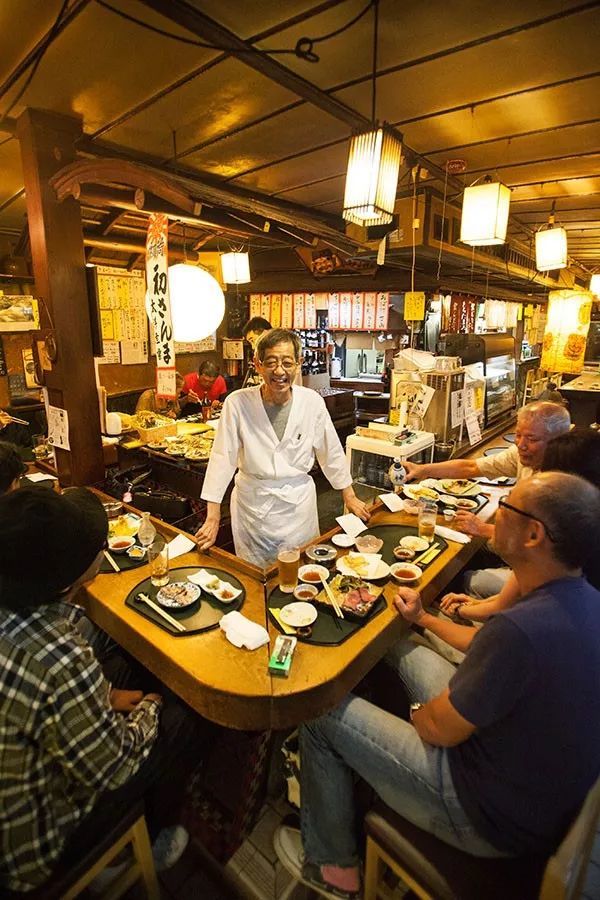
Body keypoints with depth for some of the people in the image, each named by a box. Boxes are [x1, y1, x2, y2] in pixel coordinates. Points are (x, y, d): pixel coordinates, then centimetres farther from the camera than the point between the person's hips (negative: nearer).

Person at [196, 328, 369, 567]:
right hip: (252, 505, -1)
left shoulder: (312, 402, -8)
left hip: (299, 503, 1)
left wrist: (349, 497, 10)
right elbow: (222, 458, -9)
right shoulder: (237, 403, -13)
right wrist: (213, 518, -9)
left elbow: (331, 452, 3)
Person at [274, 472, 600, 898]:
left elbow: (440, 729, -22)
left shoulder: (522, 630, -37)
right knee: (405, 651, 17)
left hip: (496, 819, -8)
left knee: (323, 713, 1)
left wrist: (418, 713, 0)